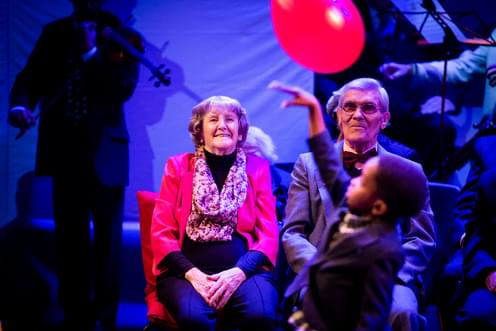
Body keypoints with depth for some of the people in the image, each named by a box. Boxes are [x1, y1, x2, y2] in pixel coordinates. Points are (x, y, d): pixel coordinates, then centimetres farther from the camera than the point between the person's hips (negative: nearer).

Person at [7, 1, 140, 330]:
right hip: (65, 147, 3)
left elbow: (124, 88, -13)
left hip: (103, 149, -3)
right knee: (69, 236, 10)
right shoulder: (54, 33, 10)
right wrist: (20, 105, -18)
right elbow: (30, 77, 3)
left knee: (107, 237, 3)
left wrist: (90, 52, -22)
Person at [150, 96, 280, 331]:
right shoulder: (178, 166, 12)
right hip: (186, 272, 0)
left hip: (244, 270, 1)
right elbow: (161, 232, 6)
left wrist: (239, 272, -13)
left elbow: (269, 233, 6)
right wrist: (192, 273, -11)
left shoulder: (257, 167, 13)